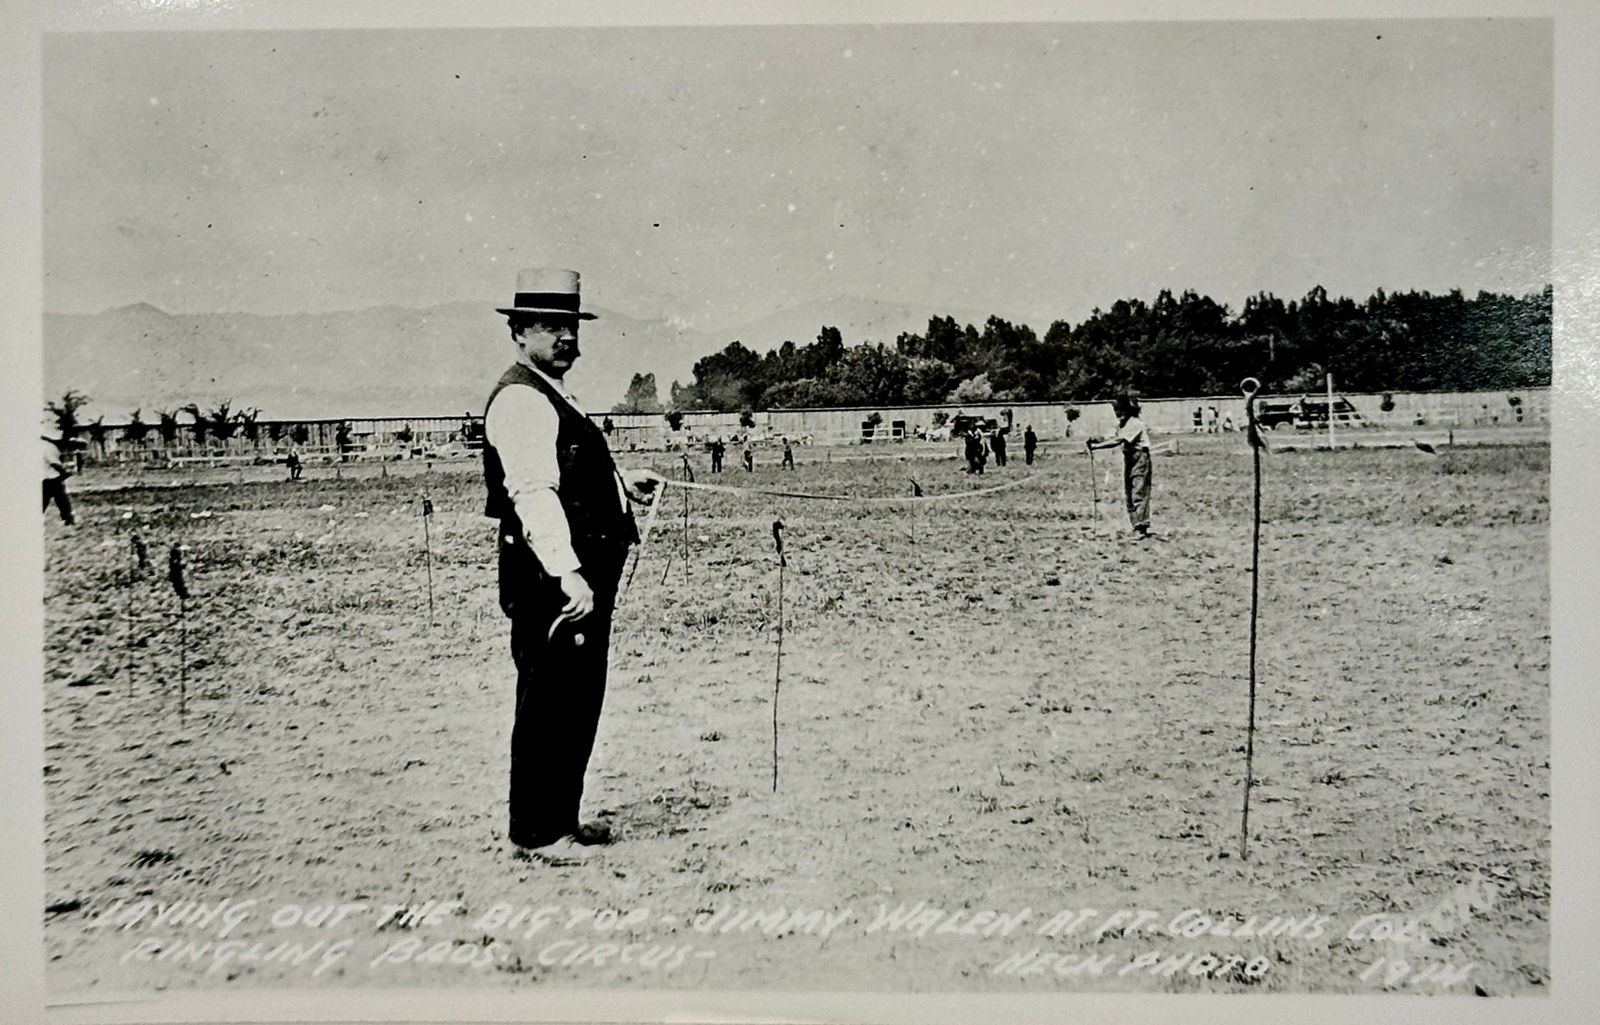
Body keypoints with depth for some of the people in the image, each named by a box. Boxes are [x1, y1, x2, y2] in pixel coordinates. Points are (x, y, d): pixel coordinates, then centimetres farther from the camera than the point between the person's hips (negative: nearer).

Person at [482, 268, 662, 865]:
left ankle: (562, 817, 28)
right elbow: (534, 493, -25)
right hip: (551, 580, -10)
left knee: (580, 701, 16)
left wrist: (623, 483, 16)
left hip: (585, 574, 10)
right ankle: (536, 832, 9)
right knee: (548, 702, -2)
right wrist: (567, 572, -34)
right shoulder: (519, 400, -13)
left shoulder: (556, 397, 20)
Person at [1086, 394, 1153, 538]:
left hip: (1140, 459, -9)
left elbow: (1117, 441, -25)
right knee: (1128, 495, 7)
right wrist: (1098, 440, -15)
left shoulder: (1135, 424, -18)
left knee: (1139, 494, -12)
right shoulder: (1121, 424, 10)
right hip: (1128, 459, 9)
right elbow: (1113, 439, 2)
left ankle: (1141, 529, -14)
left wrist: (1096, 445, -25)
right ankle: (1137, 527, 11)